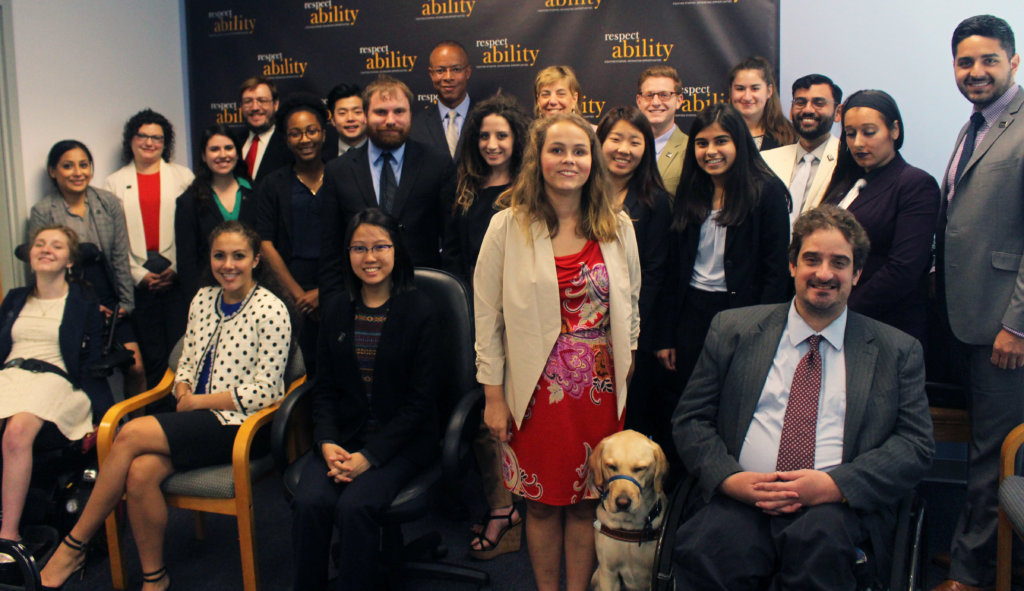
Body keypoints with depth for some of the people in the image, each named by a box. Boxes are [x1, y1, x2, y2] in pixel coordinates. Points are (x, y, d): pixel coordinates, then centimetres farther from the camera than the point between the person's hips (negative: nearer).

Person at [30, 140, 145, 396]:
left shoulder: (108, 202, 4)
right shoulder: (42, 212, -4)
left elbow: (120, 257, 6)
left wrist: (126, 302, 0)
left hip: (110, 302, 2)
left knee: (136, 368, -5)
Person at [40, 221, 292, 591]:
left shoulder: (270, 310, -9)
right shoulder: (202, 300, 13)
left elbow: (264, 391, -11)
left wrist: (199, 401, -9)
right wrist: (182, 393, -3)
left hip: (237, 424, -6)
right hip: (195, 421, 6)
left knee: (130, 434, -22)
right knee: (140, 472, -25)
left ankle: (74, 545, -5)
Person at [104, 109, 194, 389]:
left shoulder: (183, 177, 9)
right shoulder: (115, 183, 11)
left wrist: (177, 268, -6)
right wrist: (139, 274, -4)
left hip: (178, 277, -1)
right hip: (139, 279, 1)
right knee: (151, 354, 2)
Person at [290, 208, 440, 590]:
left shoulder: (420, 310, -5)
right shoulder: (335, 308, 9)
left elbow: (421, 400, -7)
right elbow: (325, 387, 10)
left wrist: (370, 455, -15)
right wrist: (327, 442, -9)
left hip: (403, 440, -3)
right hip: (344, 436, 4)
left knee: (355, 506, -28)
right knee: (309, 501, -23)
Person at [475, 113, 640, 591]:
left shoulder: (618, 227, 4)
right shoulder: (508, 227, -5)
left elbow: (630, 306, 12)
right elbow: (487, 317, -3)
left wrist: (628, 368, 7)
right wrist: (493, 395, -4)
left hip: (601, 388, 2)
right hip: (538, 388, -2)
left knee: (587, 502, 10)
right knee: (543, 502, 9)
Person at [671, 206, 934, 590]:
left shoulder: (898, 352, 13)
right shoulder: (732, 330, 13)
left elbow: (917, 444, 5)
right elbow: (690, 418, 12)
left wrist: (833, 484, -12)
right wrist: (730, 478, -8)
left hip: (837, 508, 1)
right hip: (740, 502, 0)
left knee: (821, 542, -35)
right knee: (704, 551, -33)